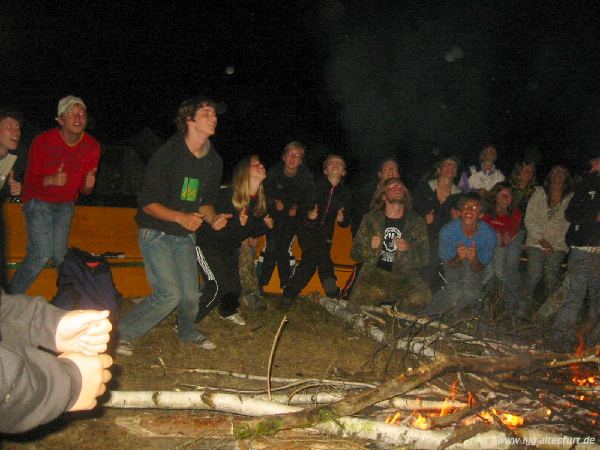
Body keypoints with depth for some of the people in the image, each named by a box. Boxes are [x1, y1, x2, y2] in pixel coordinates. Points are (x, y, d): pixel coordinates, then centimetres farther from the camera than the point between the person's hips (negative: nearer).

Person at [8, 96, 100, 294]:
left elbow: (84, 190, -1)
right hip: (39, 202, -4)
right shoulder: (42, 142, -19)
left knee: (59, 255, 4)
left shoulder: (92, 147, -9)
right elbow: (30, 181, -14)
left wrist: (88, 185, -26)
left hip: (65, 204, 4)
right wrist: (51, 180, -36)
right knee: (41, 255, -13)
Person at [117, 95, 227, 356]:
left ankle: (188, 334, 37)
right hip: (157, 233, -6)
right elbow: (147, 203, -16)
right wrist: (180, 217, -31)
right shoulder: (167, 155, -18)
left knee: (191, 293, 6)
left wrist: (213, 219, -8)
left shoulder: (214, 161, 3)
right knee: (170, 293, -15)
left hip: (185, 236, 6)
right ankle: (125, 333, 7)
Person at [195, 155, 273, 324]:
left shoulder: (259, 201, -5)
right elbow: (214, 229, -29)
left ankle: (228, 310, 44)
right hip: (208, 244, -7)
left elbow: (253, 231, 7)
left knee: (234, 284, 9)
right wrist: (236, 222, -40)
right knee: (218, 284, -19)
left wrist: (265, 225, -12)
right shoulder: (226, 195, -28)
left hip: (230, 247, 7)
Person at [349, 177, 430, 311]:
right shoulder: (371, 219, 10)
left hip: (404, 276, 1)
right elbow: (355, 253, 11)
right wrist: (369, 246, -9)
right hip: (374, 273, -1)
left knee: (420, 297, -30)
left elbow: (425, 258, 7)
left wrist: (408, 249, -13)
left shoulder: (416, 221, 10)